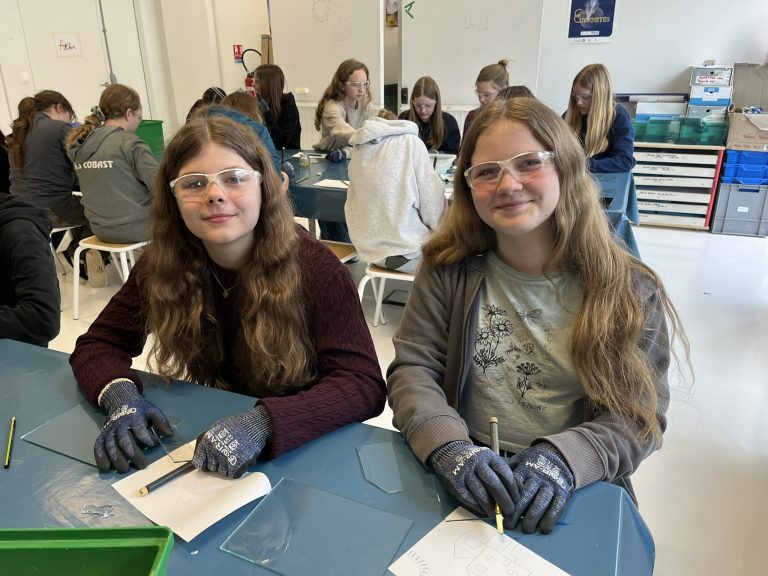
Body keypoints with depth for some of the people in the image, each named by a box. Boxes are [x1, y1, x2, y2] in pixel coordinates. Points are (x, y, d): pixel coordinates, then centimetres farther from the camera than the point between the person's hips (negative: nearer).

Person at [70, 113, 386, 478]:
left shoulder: (313, 268, -20)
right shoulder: (163, 265, -9)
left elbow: (365, 384, -24)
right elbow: (97, 344, -1)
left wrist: (264, 421, -38)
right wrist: (121, 394, -22)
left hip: (303, 448, -2)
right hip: (211, 431, 2)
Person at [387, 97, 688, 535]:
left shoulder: (630, 290, -4)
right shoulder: (449, 269, -3)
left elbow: (639, 417, -4)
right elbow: (412, 369, -4)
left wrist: (564, 459, -22)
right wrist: (448, 445, -22)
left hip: (578, 493, 0)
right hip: (463, 484, 1)